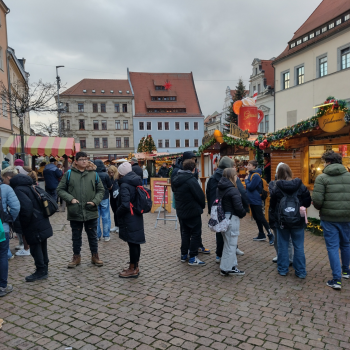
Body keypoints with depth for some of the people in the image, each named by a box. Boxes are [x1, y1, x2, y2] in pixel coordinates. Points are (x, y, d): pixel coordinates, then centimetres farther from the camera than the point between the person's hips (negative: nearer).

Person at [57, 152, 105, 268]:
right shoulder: (69, 174, 0)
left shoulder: (93, 174, 3)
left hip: (91, 212, 1)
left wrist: (95, 201, -7)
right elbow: (60, 189, 1)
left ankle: (95, 256, 27)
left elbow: (101, 190, 8)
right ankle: (76, 257, 30)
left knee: (93, 235, 13)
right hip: (75, 212, 0)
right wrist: (70, 199, -12)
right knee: (76, 236, 14)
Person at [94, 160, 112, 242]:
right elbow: (110, 187, -3)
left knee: (96, 217, 11)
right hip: (104, 198, -2)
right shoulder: (105, 175, -13)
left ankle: (97, 236, 18)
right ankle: (106, 236, 12)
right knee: (105, 217, 7)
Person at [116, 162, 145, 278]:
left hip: (129, 219, -9)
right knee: (135, 243, 16)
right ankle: (135, 267, 28)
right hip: (137, 217, 9)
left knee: (132, 243, 0)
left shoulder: (125, 185, -18)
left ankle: (133, 269, 12)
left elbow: (125, 205, -24)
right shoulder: (136, 182, 9)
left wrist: (117, 213, -8)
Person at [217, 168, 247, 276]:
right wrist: (243, 213, 0)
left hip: (222, 217, 8)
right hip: (232, 218, -8)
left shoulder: (220, 189, 7)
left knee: (227, 242, 19)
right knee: (231, 243, 2)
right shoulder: (233, 190, -17)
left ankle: (228, 266, 28)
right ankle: (228, 268, 11)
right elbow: (238, 207, -20)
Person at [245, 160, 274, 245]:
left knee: (261, 218, -7)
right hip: (252, 200, 10)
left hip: (256, 201, -10)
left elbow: (250, 187, -21)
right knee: (256, 218, 15)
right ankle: (261, 235, 26)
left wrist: (246, 180, -8)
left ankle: (271, 236, 0)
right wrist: (247, 180, -2)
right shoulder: (250, 174, 11)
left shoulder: (256, 176, -18)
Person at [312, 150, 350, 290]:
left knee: (332, 247, 5)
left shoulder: (322, 178, -9)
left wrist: (321, 209, 6)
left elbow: (317, 200, -15)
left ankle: (337, 279, 4)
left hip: (329, 217, -4)